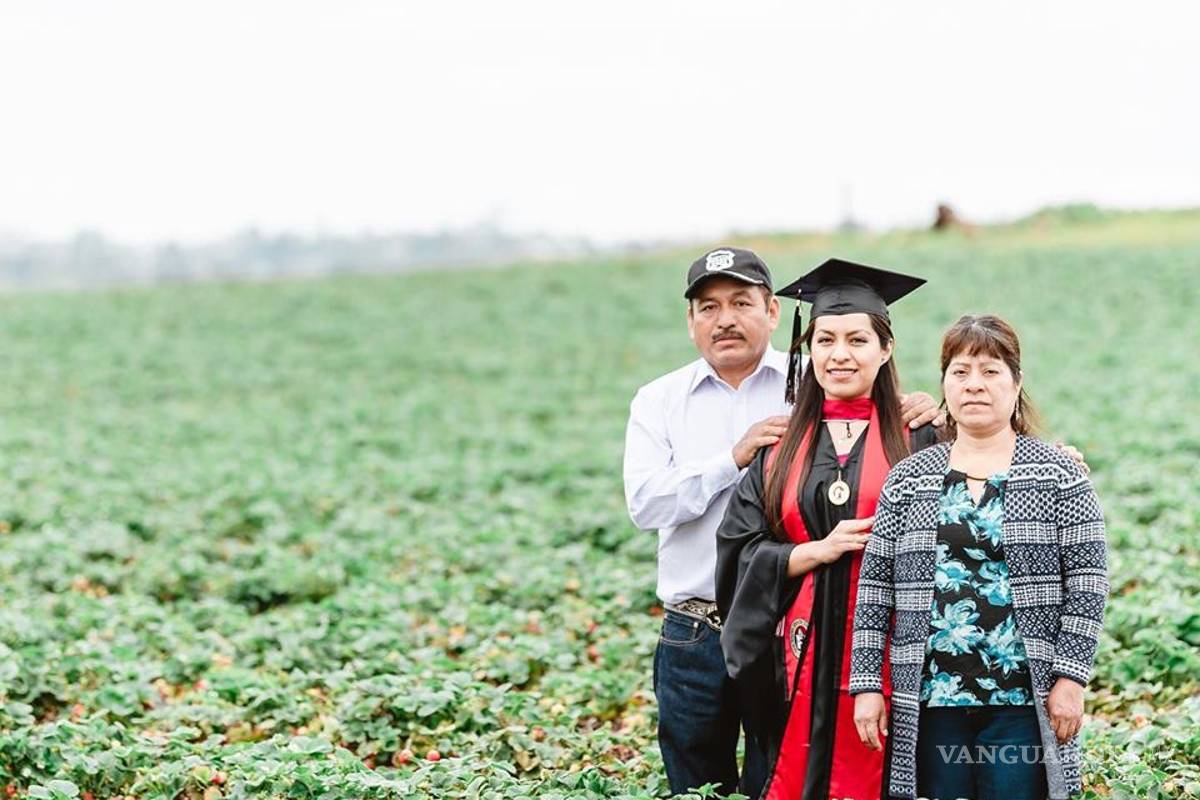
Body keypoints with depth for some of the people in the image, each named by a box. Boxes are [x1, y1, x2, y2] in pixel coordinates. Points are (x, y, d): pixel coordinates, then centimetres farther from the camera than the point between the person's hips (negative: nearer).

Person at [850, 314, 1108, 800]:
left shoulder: (1058, 475, 3)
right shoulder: (908, 480, 9)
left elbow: (1087, 581, -1)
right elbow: (874, 589, 8)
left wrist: (1070, 677, -8)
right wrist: (866, 684, 2)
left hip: (1024, 700, -2)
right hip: (930, 699, 2)